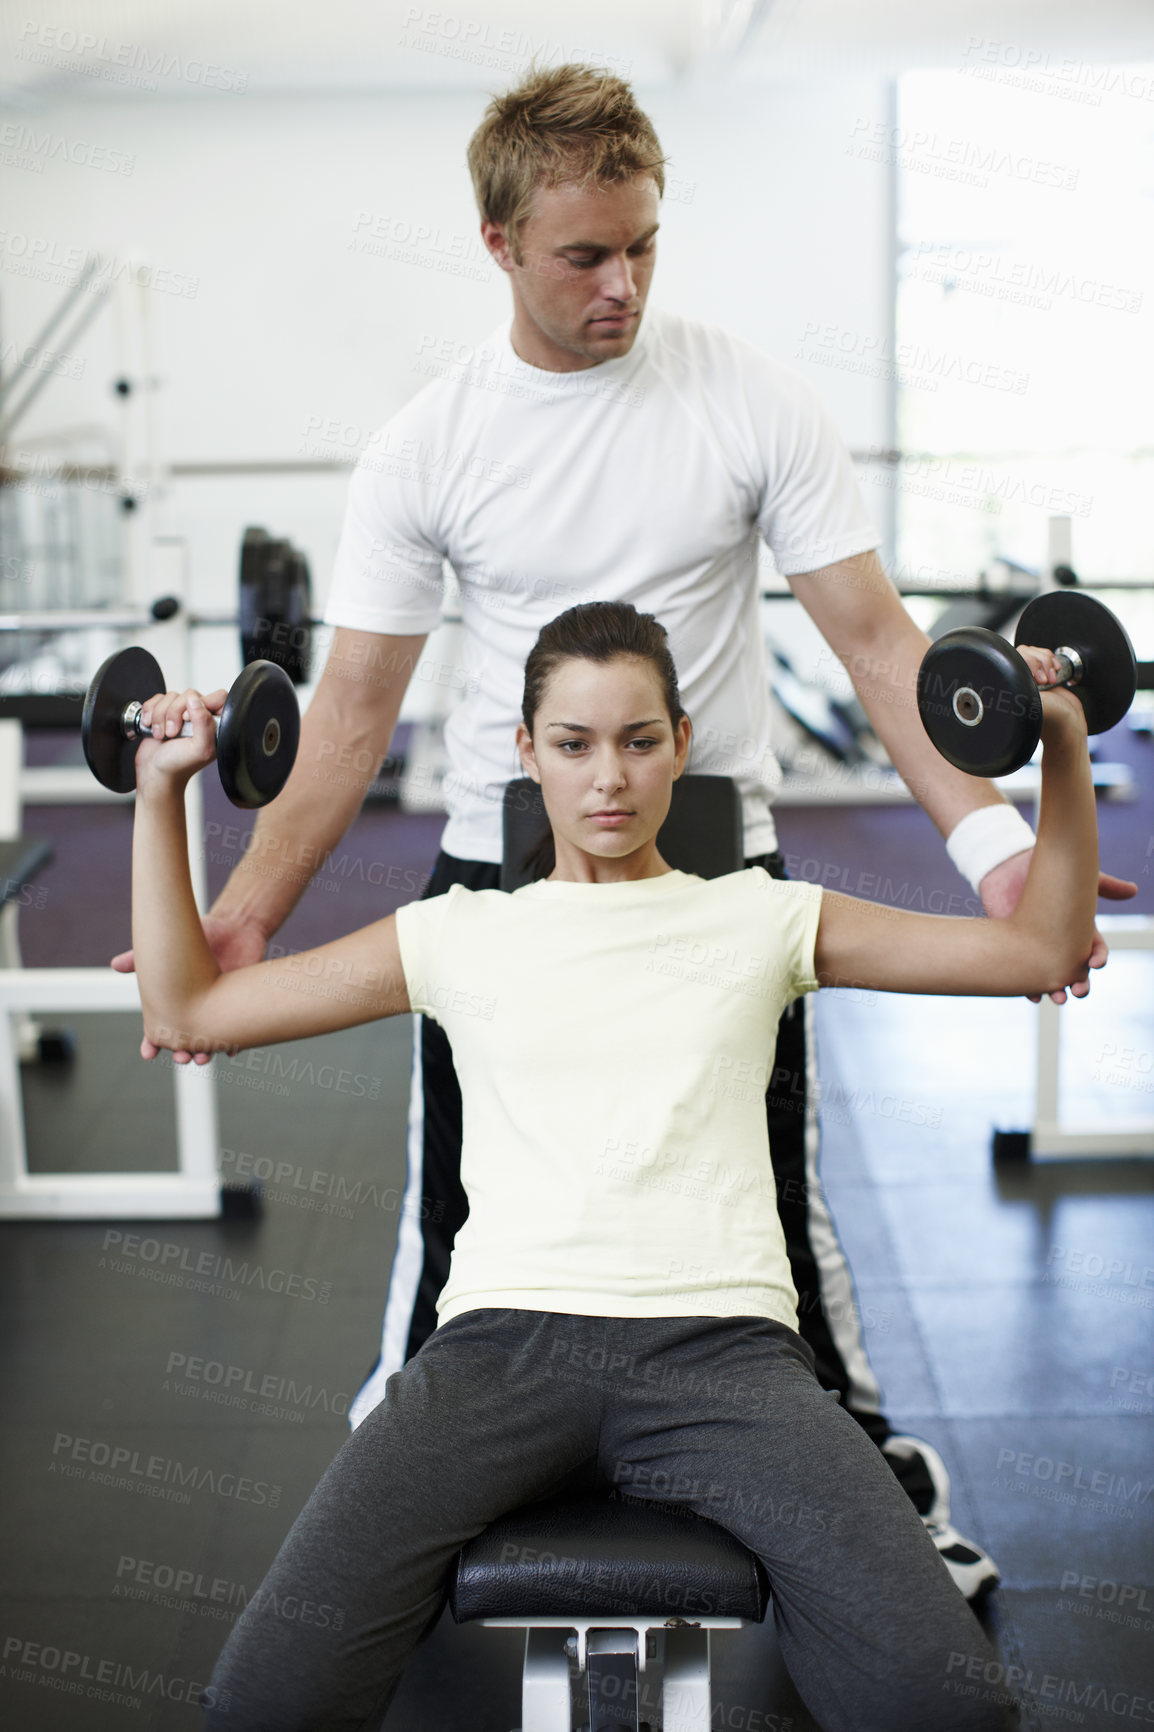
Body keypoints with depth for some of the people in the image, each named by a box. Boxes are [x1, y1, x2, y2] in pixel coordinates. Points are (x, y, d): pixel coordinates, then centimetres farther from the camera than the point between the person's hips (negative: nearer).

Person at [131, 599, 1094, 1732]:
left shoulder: (761, 918, 18)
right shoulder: (458, 935, 18)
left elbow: (1045, 951, 16)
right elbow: (185, 1011, 19)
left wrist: (1064, 754, 6)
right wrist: (161, 796, 14)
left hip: (717, 1341, 0)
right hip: (503, 1339, 1)